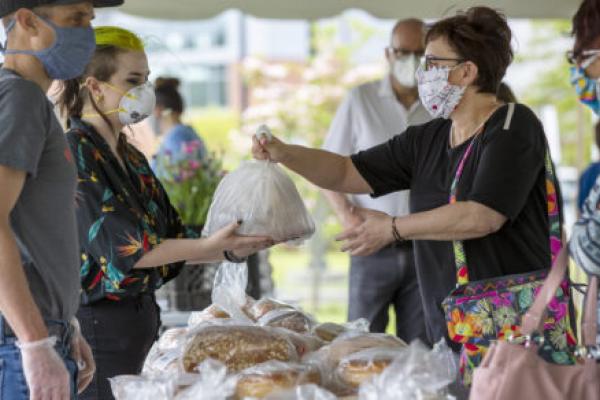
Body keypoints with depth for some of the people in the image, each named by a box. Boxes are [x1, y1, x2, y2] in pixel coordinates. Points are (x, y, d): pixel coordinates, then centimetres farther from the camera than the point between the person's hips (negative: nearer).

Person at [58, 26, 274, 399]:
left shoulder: (131, 158, 14)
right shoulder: (73, 154, -12)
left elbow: (170, 237, 16)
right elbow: (118, 247, -19)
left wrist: (230, 249, 0)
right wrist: (208, 246, -24)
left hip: (140, 320, 8)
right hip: (98, 323, -8)